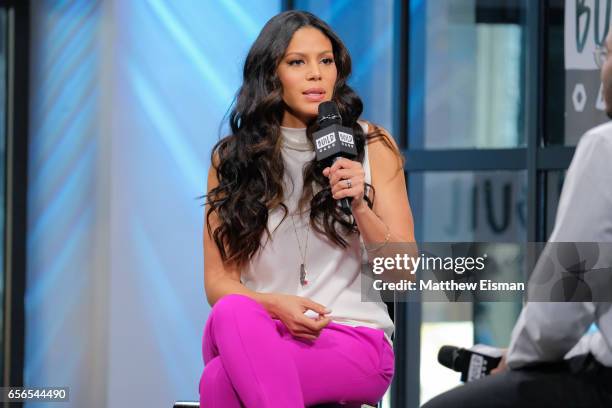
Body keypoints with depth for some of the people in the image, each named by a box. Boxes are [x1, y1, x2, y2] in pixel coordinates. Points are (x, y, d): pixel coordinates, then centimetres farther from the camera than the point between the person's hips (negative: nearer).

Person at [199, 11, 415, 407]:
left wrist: (360, 208, -14)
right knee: (232, 312, -38)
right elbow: (218, 280, 8)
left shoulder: (371, 145, 7)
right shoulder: (232, 158, 10)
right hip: (264, 334, 2)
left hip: (354, 340, -2)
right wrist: (274, 306, -14)